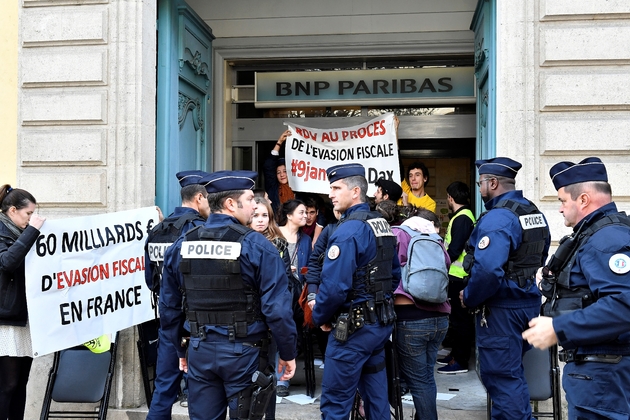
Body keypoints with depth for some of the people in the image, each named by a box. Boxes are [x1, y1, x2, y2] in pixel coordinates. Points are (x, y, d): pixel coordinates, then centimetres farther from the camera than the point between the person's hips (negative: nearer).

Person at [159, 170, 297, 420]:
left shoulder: (181, 245, 2)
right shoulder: (256, 246, -13)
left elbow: (169, 306, 8)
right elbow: (277, 308, -16)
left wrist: (181, 350, 19)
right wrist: (288, 353, -4)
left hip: (200, 351, 4)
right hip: (244, 352, -4)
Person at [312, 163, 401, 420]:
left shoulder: (348, 230, -18)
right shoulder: (383, 225, 9)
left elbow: (334, 287, -24)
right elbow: (395, 275, 16)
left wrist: (319, 317, -7)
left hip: (354, 327, -9)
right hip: (382, 322, 9)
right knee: (376, 396, 17)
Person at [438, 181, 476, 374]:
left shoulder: (462, 219, -17)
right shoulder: (462, 216, 15)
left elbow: (454, 249, -22)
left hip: (458, 277, -10)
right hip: (456, 274, 10)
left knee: (460, 318, -3)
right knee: (456, 316, 17)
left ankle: (460, 361, 4)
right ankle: (456, 354, 27)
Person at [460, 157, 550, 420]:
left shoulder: (497, 218, -21)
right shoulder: (534, 212, 10)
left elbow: (487, 270, -32)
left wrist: (469, 298, -16)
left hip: (501, 308, -10)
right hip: (528, 302, 10)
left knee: (500, 376, 0)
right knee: (513, 372, 22)